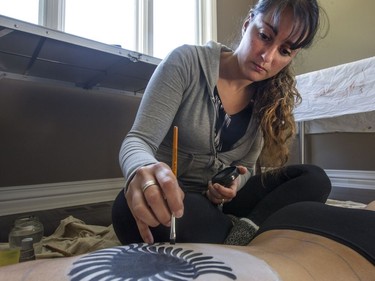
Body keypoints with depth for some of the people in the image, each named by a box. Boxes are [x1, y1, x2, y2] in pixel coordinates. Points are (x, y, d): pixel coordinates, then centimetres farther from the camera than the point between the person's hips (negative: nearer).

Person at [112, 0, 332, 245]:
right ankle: (247, 234, -18)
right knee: (130, 205, -37)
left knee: (314, 179, -11)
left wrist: (234, 184, -18)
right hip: (169, 199, -2)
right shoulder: (187, 62, -13)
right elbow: (138, 141, -18)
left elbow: (246, 167, 6)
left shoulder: (273, 99, 1)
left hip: (219, 203, 4)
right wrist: (142, 169, -42)